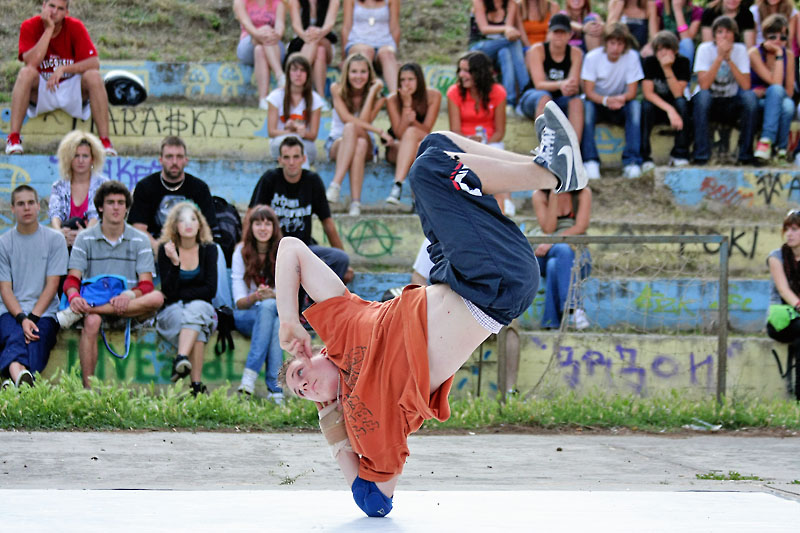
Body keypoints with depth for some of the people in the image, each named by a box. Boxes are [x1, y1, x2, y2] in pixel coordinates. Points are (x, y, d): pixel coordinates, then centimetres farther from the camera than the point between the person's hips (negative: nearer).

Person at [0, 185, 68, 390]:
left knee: (36, 342, -34)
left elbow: (52, 284, 2)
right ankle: (19, 375, -66)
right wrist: (22, 318, -15)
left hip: (44, 311, 0)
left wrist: (33, 317, -12)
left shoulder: (54, 239, 9)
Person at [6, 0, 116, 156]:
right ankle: (13, 138, -33)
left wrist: (63, 69, -30)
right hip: (40, 93, -1)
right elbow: (31, 63, -26)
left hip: (72, 90, 1)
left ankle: (105, 142, -30)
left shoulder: (75, 27, -9)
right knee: (26, 73, -31)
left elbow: (94, 64, -18)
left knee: (93, 76, -27)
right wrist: (49, 29, -26)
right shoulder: (29, 27, -10)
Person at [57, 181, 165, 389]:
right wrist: (74, 297, -27)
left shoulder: (139, 240, 8)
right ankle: (88, 387, -40)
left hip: (130, 309, 2)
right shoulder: (85, 239, 7)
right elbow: (72, 279, -1)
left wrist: (129, 295, -25)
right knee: (92, 321, -38)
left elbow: (146, 284, -1)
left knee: (157, 298, -31)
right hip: (93, 302, -2)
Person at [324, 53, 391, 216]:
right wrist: (378, 131, -22)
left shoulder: (378, 96, -2)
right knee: (350, 127, -36)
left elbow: (364, 121, -16)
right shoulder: (337, 90, -2)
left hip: (365, 144, 1)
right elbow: (346, 118, -15)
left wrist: (372, 91, -16)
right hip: (336, 143, 0)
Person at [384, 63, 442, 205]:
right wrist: (406, 105, -25)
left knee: (411, 132, -35)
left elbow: (426, 131, -9)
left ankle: (398, 184, -50)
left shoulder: (433, 96, -8)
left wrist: (413, 121, -32)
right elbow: (400, 134, -17)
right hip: (397, 148, -1)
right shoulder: (393, 100, -11)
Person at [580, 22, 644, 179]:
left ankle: (632, 162, -36)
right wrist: (606, 100, -38)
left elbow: (632, 92, -13)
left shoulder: (632, 57, -12)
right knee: (586, 106, -34)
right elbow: (589, 92, -17)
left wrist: (622, 98, -38)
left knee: (635, 106, -31)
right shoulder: (592, 57, -14)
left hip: (620, 107, 1)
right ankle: (590, 161, -39)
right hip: (598, 102, -1)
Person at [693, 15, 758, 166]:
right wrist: (720, 57, -28)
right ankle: (701, 156, -31)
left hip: (731, 104, 2)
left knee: (750, 96, -28)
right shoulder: (705, 49, -12)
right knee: (702, 96, -35)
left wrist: (729, 59, -24)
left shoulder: (740, 50, -7)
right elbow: (704, 85, -25)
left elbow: (746, 86, -19)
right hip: (708, 102, -2)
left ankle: (746, 154, -18)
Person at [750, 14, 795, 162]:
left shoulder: (788, 55, 5)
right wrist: (779, 55, -16)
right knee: (776, 90, -35)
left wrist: (763, 92, -13)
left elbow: (789, 91, 0)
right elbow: (775, 83, -19)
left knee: (788, 105, -34)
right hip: (755, 105, -3)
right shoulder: (754, 53, -9)